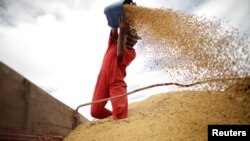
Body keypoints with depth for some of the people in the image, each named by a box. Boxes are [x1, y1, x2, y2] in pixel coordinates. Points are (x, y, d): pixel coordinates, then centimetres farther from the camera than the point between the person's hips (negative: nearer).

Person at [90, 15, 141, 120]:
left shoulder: (131, 52, 5)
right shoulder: (113, 42, 16)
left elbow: (120, 54, -15)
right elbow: (114, 32, -2)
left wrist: (122, 31, -18)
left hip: (117, 83, -3)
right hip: (103, 80, 3)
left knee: (120, 110, -24)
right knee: (95, 112, 1)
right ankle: (114, 117, 24)